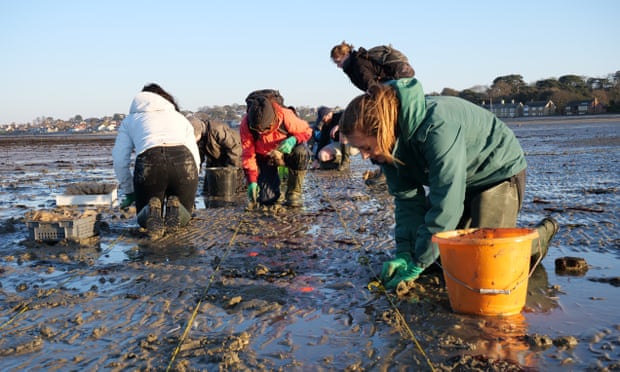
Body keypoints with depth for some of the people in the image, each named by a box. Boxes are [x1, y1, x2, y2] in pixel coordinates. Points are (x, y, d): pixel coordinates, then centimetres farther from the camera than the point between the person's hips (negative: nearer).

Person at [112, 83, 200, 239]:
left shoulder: (130, 120, 31)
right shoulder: (180, 117, 33)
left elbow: (120, 160, 21)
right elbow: (195, 157, 24)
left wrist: (129, 192, 32)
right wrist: (187, 192, 34)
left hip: (149, 162, -1)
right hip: (183, 161, 1)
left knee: (144, 221, 21)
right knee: (183, 218, 24)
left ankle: (152, 210, -13)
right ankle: (174, 207, -10)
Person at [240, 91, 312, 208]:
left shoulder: (285, 115, -31)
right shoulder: (246, 124, -27)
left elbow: (306, 130, -13)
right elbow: (247, 154, -19)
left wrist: (293, 140, -36)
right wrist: (252, 181, -25)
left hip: (287, 150, 0)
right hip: (264, 158, 1)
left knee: (301, 152, -38)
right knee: (266, 200, -15)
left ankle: (293, 193, -17)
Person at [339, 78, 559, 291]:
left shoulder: (438, 127, -40)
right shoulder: (393, 140, -14)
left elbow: (446, 202, -39)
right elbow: (407, 197, -10)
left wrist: (418, 264, -34)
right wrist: (404, 253, -19)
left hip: (500, 173, -7)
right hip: (454, 180, 7)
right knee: (440, 251, 5)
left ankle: (540, 235, 13)